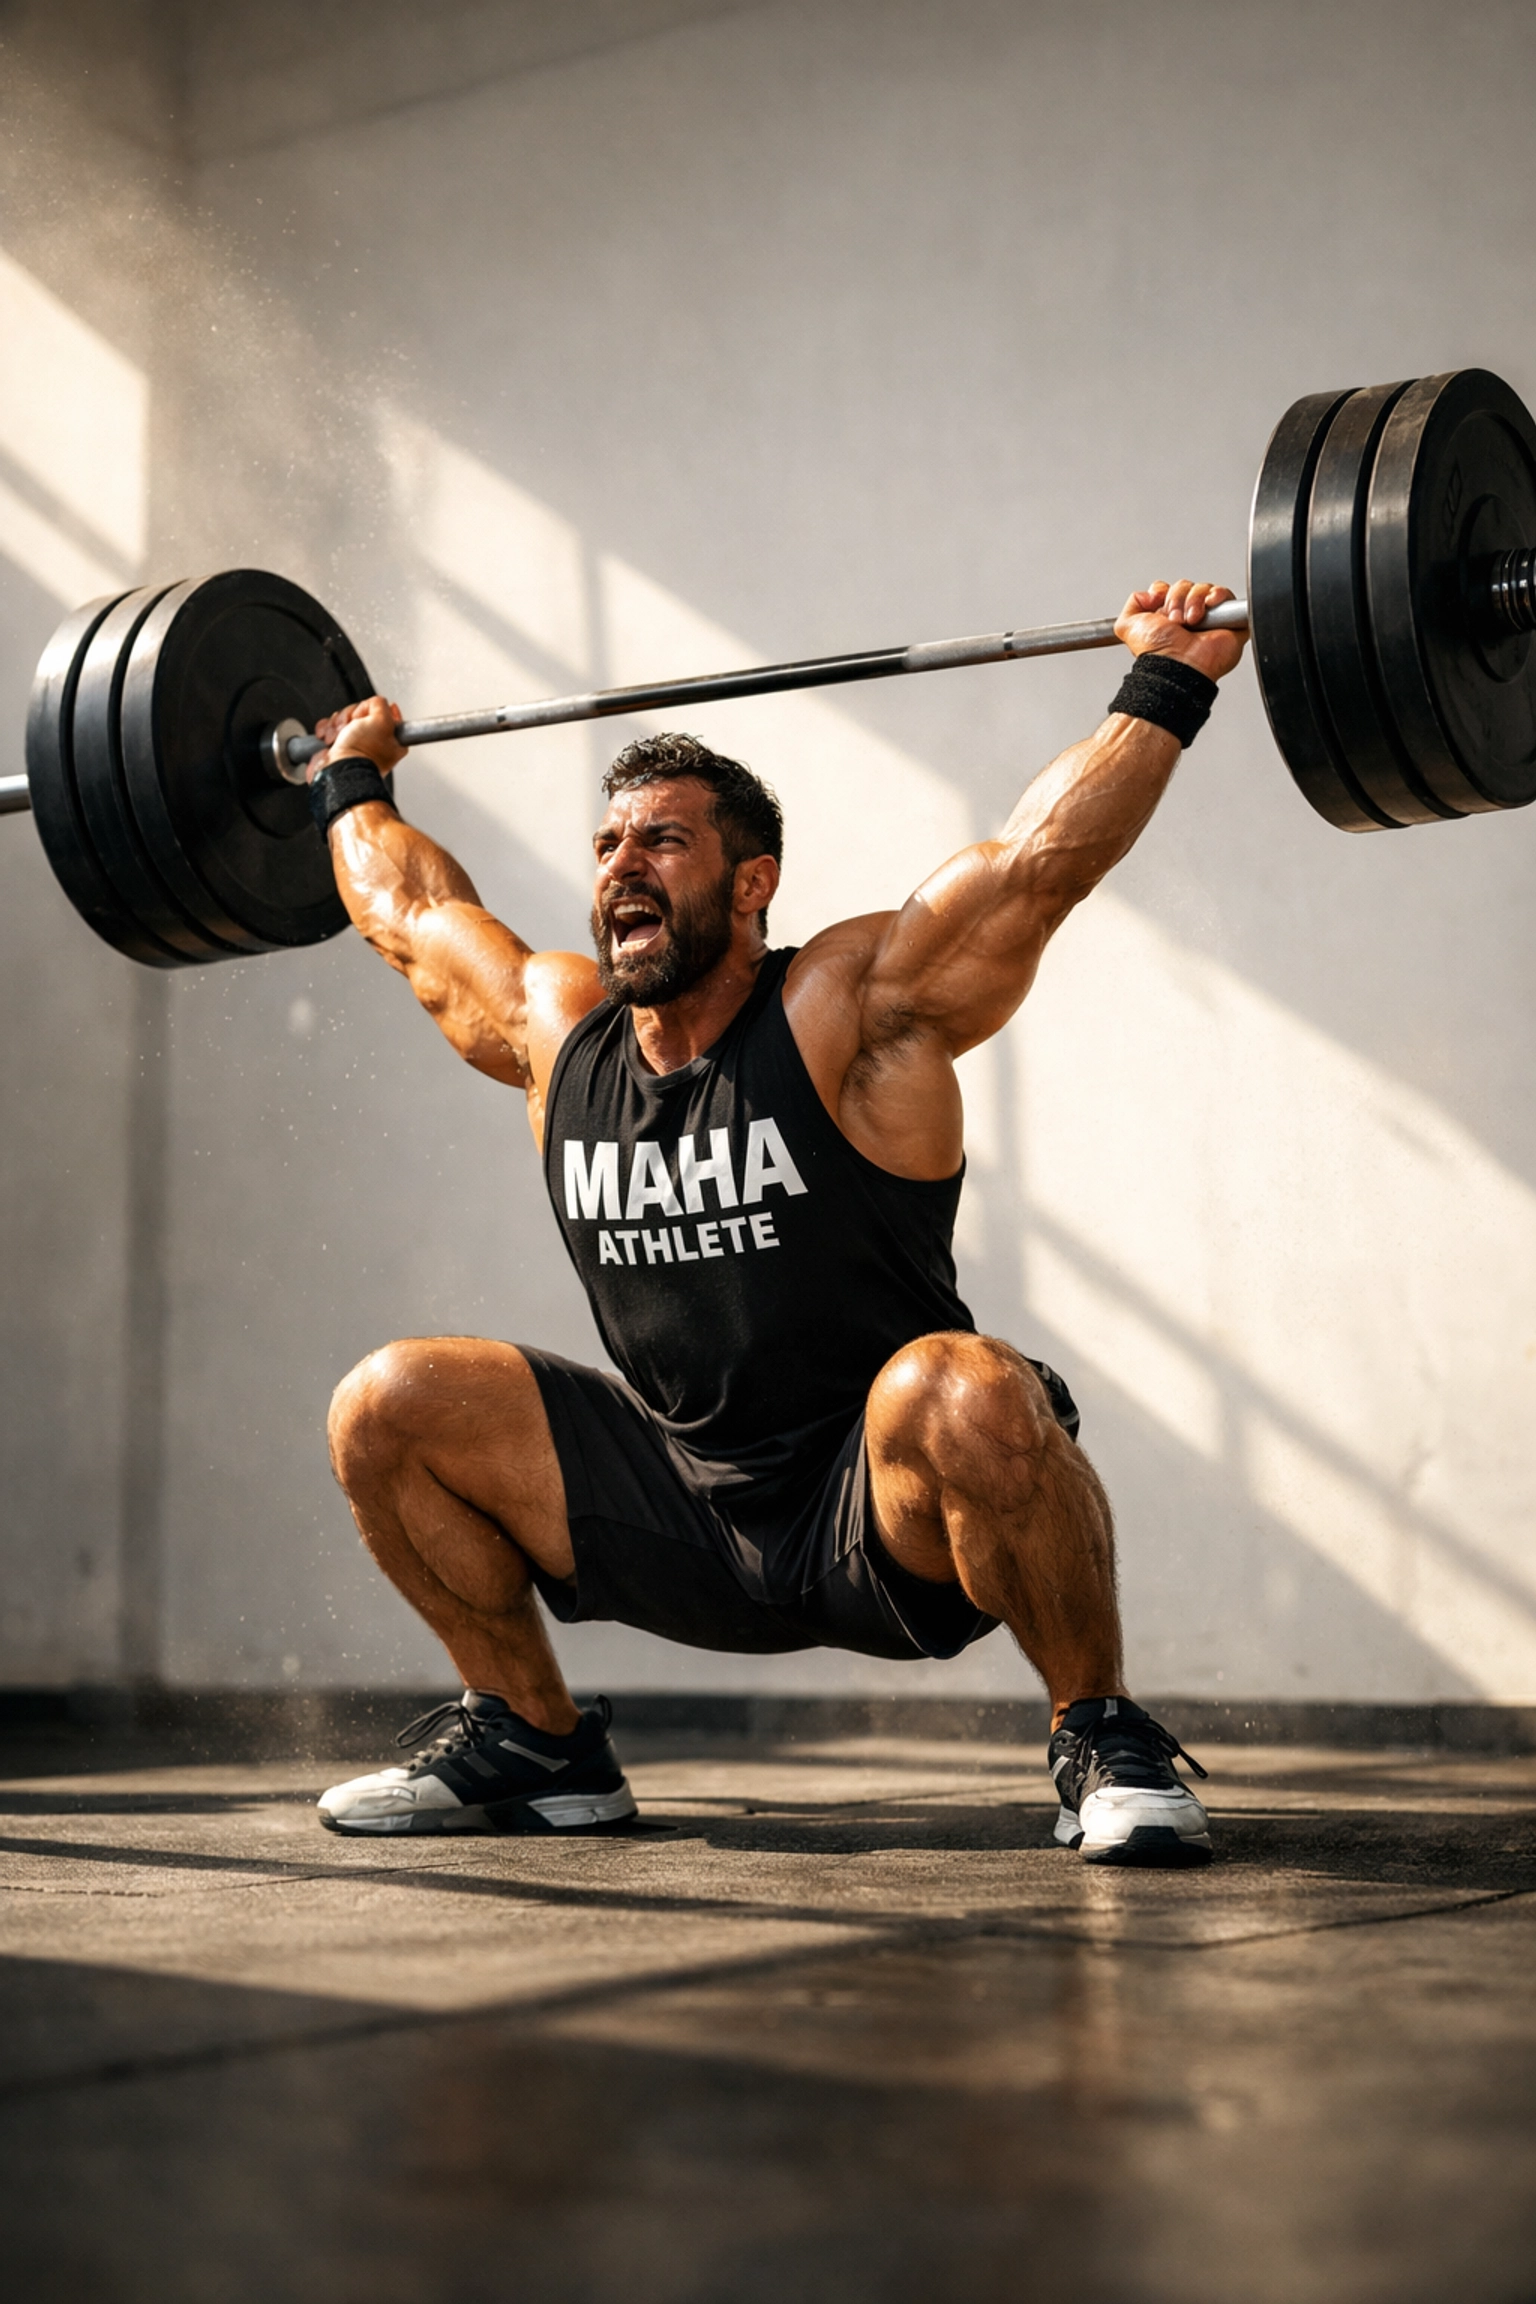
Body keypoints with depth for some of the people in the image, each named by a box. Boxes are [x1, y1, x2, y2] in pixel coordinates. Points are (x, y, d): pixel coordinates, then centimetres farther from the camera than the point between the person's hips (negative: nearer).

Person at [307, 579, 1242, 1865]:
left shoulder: (851, 1010, -12)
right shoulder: (556, 1033, 4)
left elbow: (1043, 854, -18)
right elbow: (411, 909, 21)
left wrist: (1169, 684, -18)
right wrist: (351, 779, 33)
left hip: (887, 1516, -5)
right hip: (684, 1511, 6)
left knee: (960, 1392, -38)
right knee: (386, 1409, -3)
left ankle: (1105, 1736, -14)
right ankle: (532, 1739, 13)